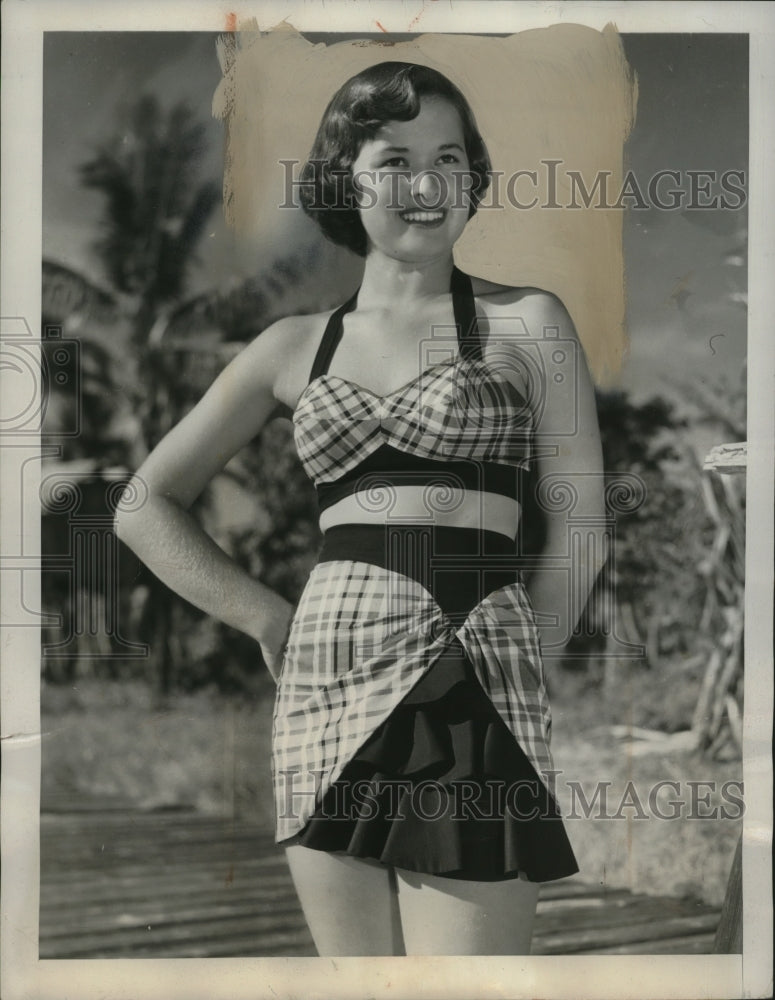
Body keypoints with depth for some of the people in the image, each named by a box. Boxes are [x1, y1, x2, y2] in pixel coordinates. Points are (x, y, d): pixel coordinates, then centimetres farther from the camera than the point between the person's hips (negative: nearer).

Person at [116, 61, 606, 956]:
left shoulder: (527, 323, 8)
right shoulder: (296, 348, 14)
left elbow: (578, 535, 6)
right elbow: (145, 506, 18)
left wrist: (508, 672, 3)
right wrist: (270, 620, 8)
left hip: (474, 711, -2)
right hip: (328, 694, 3)